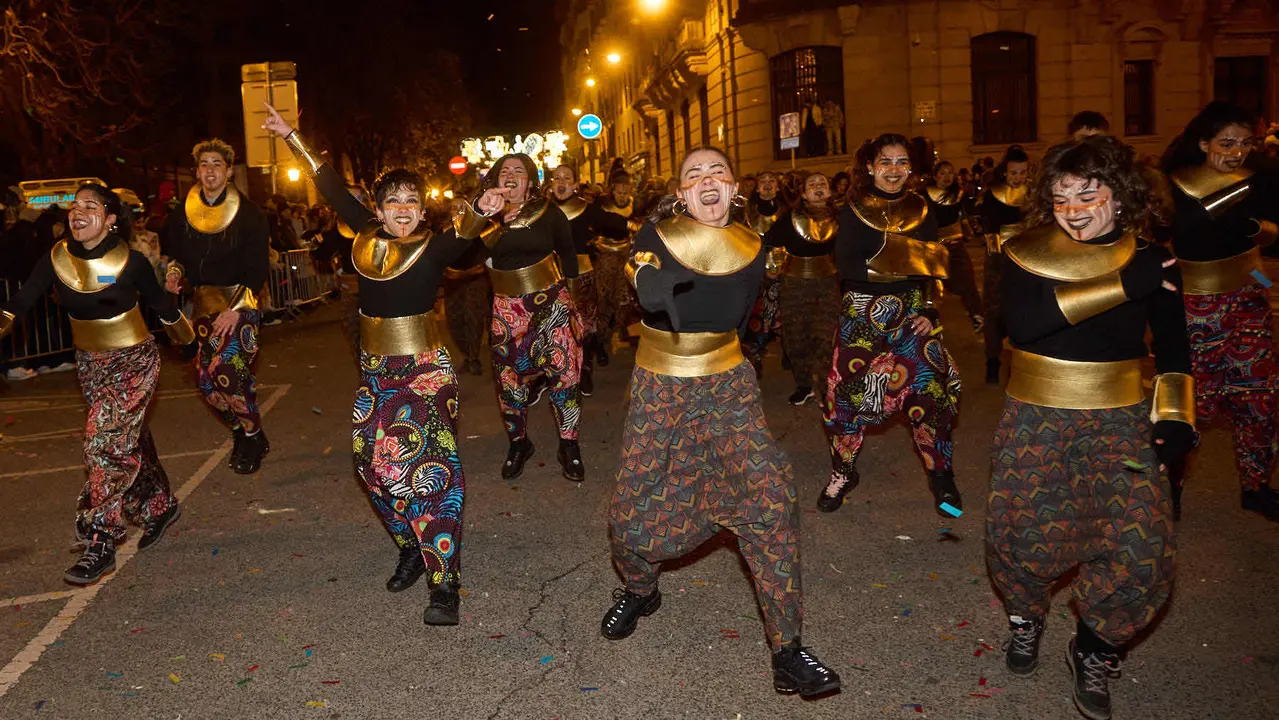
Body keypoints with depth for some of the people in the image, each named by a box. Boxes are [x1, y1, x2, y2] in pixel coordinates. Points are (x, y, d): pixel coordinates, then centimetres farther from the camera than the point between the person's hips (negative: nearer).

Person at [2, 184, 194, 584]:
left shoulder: (131, 262, -16)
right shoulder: (56, 259, -6)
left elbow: (161, 304, -2)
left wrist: (185, 337, 11)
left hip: (134, 360, -5)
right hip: (89, 363, 5)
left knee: (105, 439, -16)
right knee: (128, 440, 16)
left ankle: (100, 545, -9)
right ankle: (160, 507, 39)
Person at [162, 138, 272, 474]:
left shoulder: (248, 213, -7)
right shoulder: (182, 214, 6)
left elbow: (258, 267, -10)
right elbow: (172, 253, 16)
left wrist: (236, 308, -18)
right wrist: (174, 272, -8)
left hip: (240, 302, -5)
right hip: (204, 304, 5)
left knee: (226, 367, -21)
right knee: (205, 378, 3)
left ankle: (253, 438, -1)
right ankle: (243, 433, 23)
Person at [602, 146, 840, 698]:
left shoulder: (750, 248, 3)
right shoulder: (656, 234, -3)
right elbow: (649, 296, -20)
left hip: (727, 386, 1)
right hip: (658, 389, -1)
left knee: (769, 503, -13)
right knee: (634, 512, -1)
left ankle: (787, 652, -4)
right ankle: (640, 591, 35)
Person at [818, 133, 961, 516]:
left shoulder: (921, 210, 8)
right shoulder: (854, 211, 3)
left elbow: (932, 266, 5)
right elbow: (845, 265, -7)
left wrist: (929, 311, -7)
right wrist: (883, 268, -21)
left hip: (912, 311, 1)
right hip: (863, 312, -1)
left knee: (930, 390, -5)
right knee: (848, 393, -1)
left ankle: (940, 476, 13)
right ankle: (843, 473, 20)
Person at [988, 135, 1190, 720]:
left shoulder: (1151, 261, 3)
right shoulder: (1024, 254, -3)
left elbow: (1172, 352, 9)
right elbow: (1022, 322, -22)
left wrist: (1175, 420, -5)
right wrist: (1121, 285, -23)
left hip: (1120, 419, 1)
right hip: (1036, 416, -1)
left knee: (1140, 550, -11)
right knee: (1022, 536, -5)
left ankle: (1094, 652, 17)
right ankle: (1026, 618, 31)